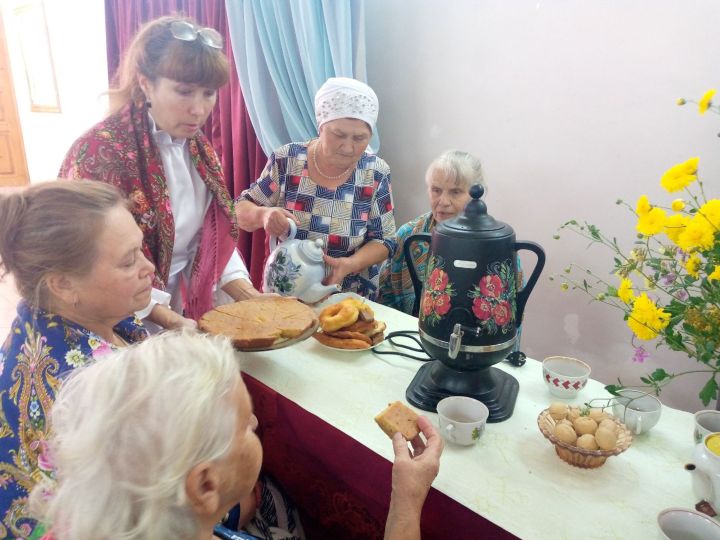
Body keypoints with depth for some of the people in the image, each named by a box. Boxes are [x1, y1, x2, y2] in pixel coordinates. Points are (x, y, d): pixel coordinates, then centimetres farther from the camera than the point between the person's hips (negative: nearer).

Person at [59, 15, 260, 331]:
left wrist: (249, 296, -11)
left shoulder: (196, 145, -1)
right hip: (131, 325, -6)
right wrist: (170, 321, -27)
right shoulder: (100, 151, -21)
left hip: (191, 307, 6)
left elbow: (212, 236, 1)